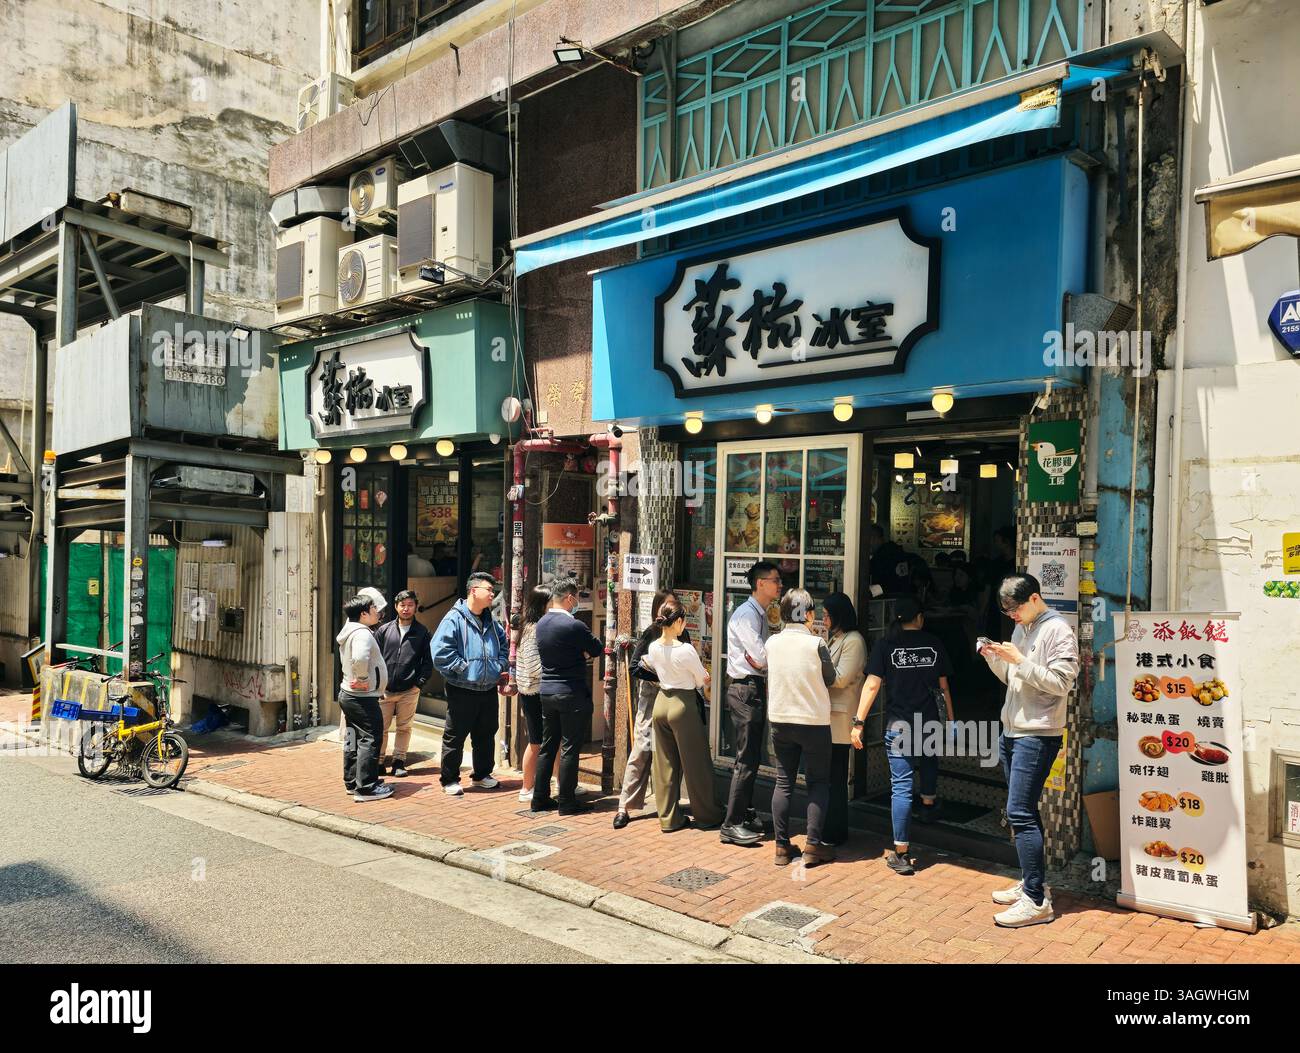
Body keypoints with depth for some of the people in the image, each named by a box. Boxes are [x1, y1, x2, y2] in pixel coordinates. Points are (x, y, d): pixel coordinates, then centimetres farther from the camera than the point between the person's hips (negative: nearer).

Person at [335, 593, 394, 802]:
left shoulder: (350, 630, 10)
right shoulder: (362, 633, -21)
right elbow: (360, 658, -39)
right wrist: (363, 678, -23)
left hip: (349, 694, 10)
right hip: (364, 697, -10)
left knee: (353, 740, 17)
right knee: (370, 741, -4)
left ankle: (352, 782, 25)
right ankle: (366, 788, -1)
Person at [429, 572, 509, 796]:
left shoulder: (491, 621, 12)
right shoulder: (455, 618, -12)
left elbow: (504, 644, 25)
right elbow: (440, 651, -20)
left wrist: (499, 666, 10)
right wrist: (463, 667, -17)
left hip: (489, 689, 7)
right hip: (462, 691, -7)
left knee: (486, 735, 16)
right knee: (455, 736, 3)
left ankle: (482, 775, 31)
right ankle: (450, 780, 15)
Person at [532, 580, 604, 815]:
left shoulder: (541, 624, 6)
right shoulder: (574, 626, -18)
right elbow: (598, 650, -8)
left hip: (547, 692, 7)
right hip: (572, 694, -7)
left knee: (548, 747, 15)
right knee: (570, 749, 1)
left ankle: (540, 798, 21)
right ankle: (566, 802, 7)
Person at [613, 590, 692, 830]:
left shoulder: (682, 633, 6)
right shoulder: (650, 633, -4)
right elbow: (635, 667, -6)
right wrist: (663, 678, -13)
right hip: (650, 698, -3)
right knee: (641, 750, -5)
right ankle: (624, 807, 0)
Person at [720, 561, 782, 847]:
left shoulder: (761, 614, 16)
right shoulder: (746, 614, -15)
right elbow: (763, 657, -20)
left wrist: (759, 659, -4)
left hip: (756, 687, 10)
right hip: (745, 689, -10)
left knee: (752, 756, 16)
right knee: (746, 759, -8)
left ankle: (745, 815, 26)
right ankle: (731, 825, -4)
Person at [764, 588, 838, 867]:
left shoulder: (772, 642, -3)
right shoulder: (816, 643, -15)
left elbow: (771, 674, 7)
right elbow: (830, 679, -3)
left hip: (780, 720, 4)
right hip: (814, 721, -4)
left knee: (783, 782, 10)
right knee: (818, 783, 10)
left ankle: (782, 846, 12)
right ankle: (813, 844, 6)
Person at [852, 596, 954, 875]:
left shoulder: (885, 646, -5)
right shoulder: (934, 644, 1)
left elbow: (872, 685, -11)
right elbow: (943, 687, 7)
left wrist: (859, 722, -10)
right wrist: (951, 720, 17)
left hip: (898, 725, -2)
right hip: (930, 723, 2)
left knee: (901, 786, -2)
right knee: (928, 764, 33)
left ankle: (901, 854, -4)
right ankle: (928, 806, 58)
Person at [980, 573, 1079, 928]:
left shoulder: (1057, 630, -11)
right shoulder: (1021, 629, 16)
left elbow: (1061, 683, -18)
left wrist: (1019, 660, -20)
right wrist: (994, 657, 3)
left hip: (1037, 736, -9)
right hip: (1012, 733, 9)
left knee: (1020, 812, -11)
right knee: (1024, 811, 14)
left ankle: (1037, 901, -6)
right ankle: (1030, 883, 25)